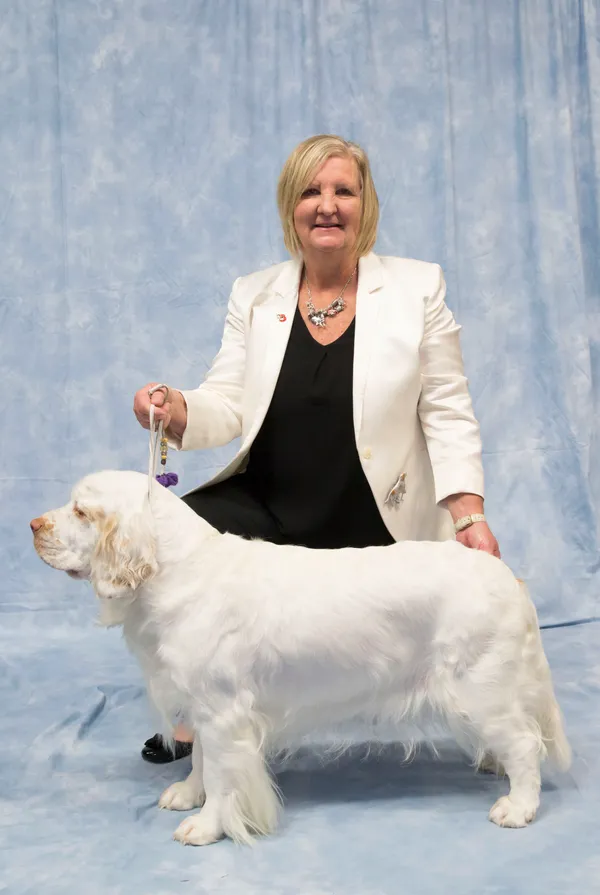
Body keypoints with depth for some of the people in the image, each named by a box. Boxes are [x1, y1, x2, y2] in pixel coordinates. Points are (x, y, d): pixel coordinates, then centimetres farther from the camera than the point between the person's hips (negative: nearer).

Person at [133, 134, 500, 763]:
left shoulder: (418, 287, -3)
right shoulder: (253, 296, 4)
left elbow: (446, 413, -4)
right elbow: (227, 404, -2)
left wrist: (469, 515, -14)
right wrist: (177, 410, -25)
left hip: (372, 530, -1)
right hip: (266, 508, 2)